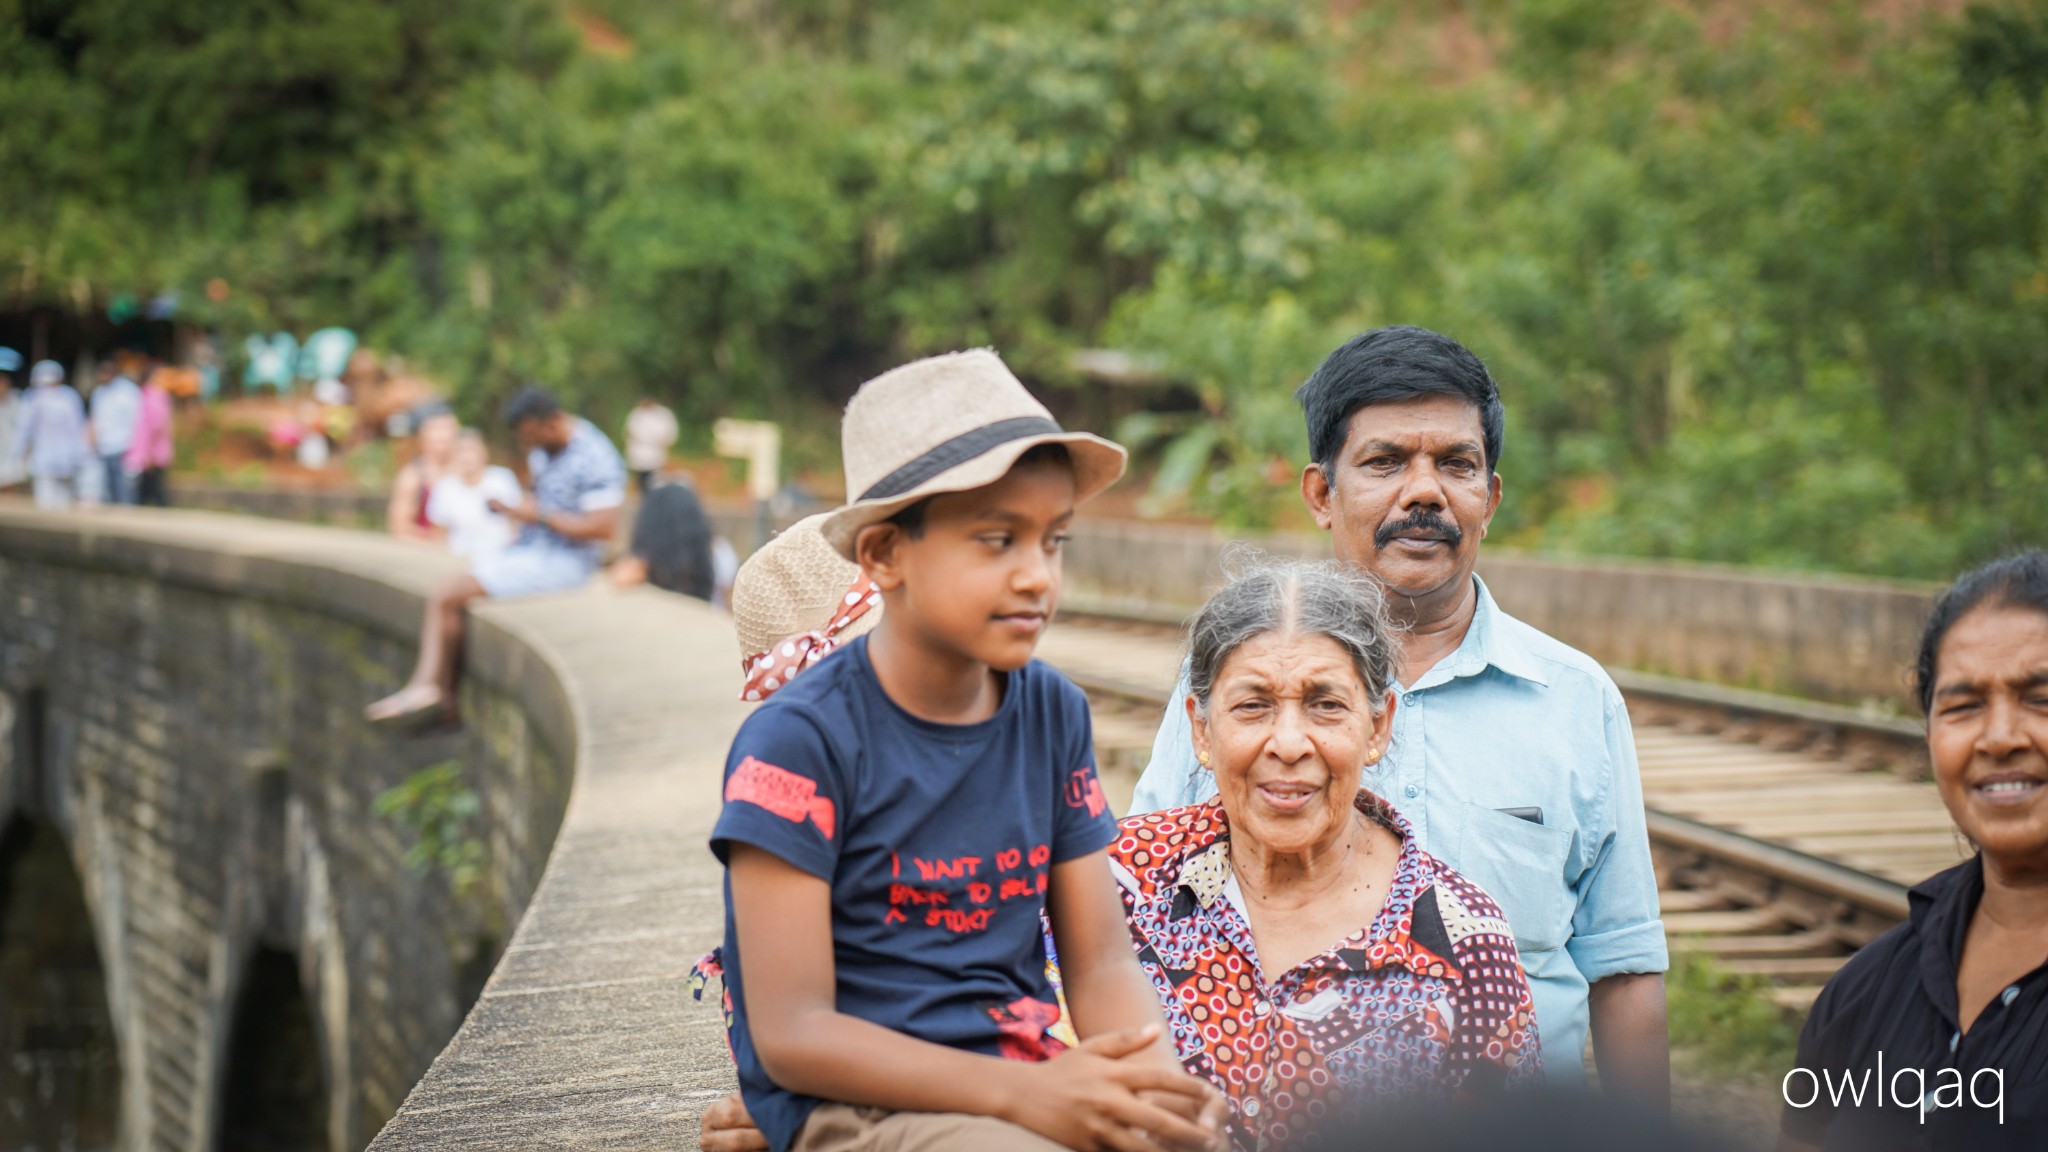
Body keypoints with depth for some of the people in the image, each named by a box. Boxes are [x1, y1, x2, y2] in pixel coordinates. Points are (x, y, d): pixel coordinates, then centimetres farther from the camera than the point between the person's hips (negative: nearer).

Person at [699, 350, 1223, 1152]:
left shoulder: (1053, 714, 8)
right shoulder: (800, 740, -10)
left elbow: (1101, 963, 9)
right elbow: (791, 1036, -13)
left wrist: (1154, 1081, -15)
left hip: (1025, 1079, 6)